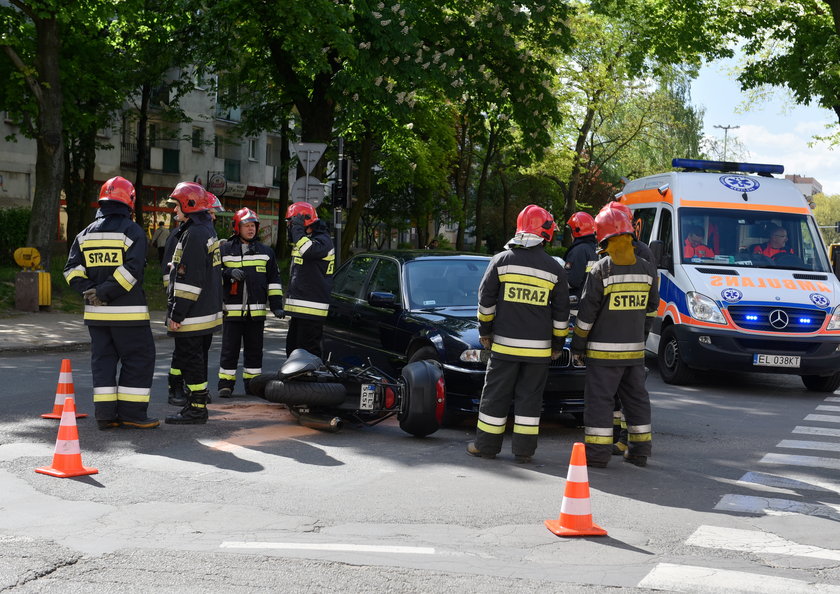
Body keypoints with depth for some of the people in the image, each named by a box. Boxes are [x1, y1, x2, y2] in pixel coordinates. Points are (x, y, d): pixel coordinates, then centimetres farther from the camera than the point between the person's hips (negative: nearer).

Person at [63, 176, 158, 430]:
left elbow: (72, 269, 4)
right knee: (138, 360, 2)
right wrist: (105, 293, -14)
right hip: (128, 312, -6)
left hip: (96, 313, 6)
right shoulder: (132, 231, -6)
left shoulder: (87, 233, 12)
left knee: (103, 359, 11)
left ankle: (105, 414, 9)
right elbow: (132, 270, -18)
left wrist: (89, 290, -5)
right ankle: (131, 413, 0)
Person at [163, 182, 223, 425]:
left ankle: (196, 408, -1)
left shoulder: (194, 234, -18)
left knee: (189, 359, -5)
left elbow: (190, 279, -22)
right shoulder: (207, 229, 15)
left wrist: (177, 314, -19)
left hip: (194, 314, -10)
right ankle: (198, 403, 24)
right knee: (197, 358, 17)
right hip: (208, 311, 10)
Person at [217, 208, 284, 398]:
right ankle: (225, 384, 6)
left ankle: (252, 384, 16)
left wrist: (276, 305, 4)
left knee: (254, 350, 8)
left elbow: (274, 280, 12)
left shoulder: (265, 251, 12)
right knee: (230, 349, -1)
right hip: (232, 309, -2)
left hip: (256, 310, 2)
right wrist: (229, 273, -14)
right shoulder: (225, 250, 5)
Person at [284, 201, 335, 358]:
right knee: (292, 349, 14)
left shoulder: (322, 240, -11)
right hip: (299, 309, 10)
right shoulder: (301, 240, 21)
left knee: (308, 351, -11)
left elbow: (308, 250, -35)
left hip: (312, 310, -10)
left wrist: (298, 228, -22)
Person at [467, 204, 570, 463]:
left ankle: (486, 445, 12)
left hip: (505, 343, 0)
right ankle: (524, 449, 7)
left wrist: (485, 331, 12)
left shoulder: (501, 260, -1)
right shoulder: (555, 269, 1)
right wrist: (558, 344, 15)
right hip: (539, 348, 0)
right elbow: (561, 312, 5)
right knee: (530, 397, 6)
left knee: (496, 395, 7)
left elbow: (485, 300, 2)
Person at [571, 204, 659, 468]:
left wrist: (577, 346, -1)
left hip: (604, 350, -5)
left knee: (599, 398, -1)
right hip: (635, 348, 5)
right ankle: (639, 451, 19)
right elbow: (651, 308, 15)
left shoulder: (601, 270, -12)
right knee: (636, 397, 14)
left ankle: (597, 453, -2)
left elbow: (587, 313, -10)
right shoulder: (646, 269, 4)